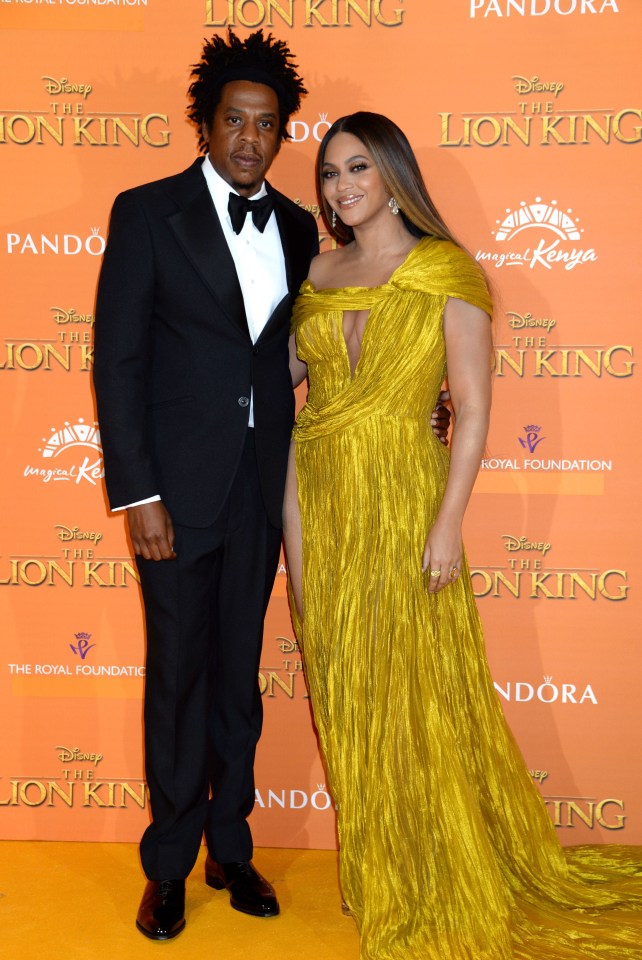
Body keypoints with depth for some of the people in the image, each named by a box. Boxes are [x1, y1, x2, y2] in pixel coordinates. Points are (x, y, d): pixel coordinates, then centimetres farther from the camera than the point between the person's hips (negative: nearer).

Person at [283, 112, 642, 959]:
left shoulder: (446, 272, -5)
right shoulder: (319, 273, 10)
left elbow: (473, 411, -9)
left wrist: (448, 524, -14)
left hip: (400, 500, -5)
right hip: (318, 500, 5)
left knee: (414, 692, 3)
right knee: (344, 693, 12)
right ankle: (373, 871, 31)